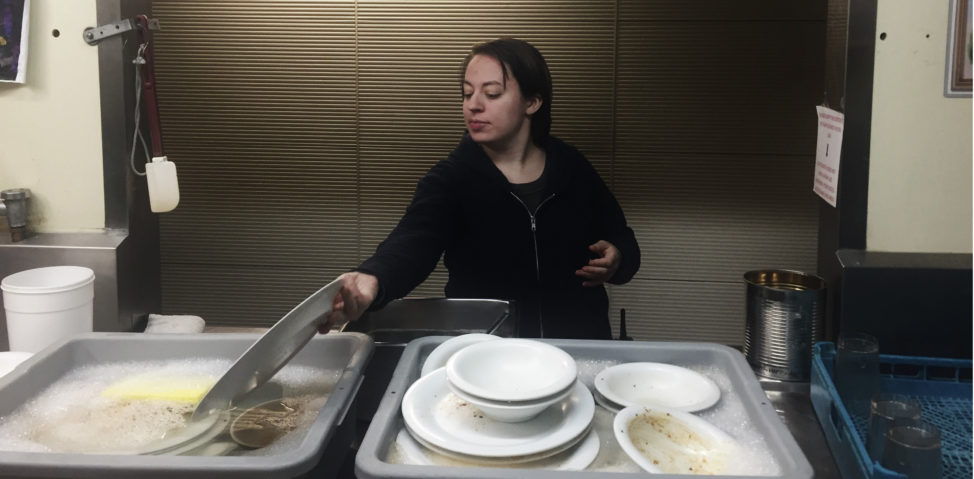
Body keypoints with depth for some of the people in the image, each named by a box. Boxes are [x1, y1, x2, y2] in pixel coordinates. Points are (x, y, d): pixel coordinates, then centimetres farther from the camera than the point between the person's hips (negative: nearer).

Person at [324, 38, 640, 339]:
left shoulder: (571, 169, 0)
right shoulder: (450, 179, -9)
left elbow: (623, 241, 13)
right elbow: (412, 242, -28)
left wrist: (616, 260, -11)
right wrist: (371, 280, -49)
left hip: (577, 345, 3)